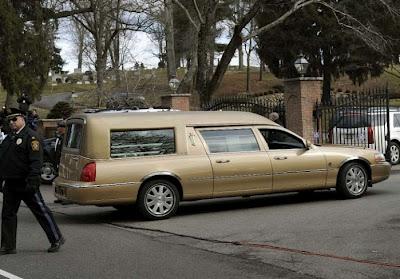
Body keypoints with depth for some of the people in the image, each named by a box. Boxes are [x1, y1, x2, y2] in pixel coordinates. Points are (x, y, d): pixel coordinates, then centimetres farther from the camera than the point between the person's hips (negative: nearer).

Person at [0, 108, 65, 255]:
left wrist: (32, 181, -26)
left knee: (40, 211, 0)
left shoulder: (31, 136, -11)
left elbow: (36, 161, -19)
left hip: (25, 184, -8)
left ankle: (57, 239, 11)